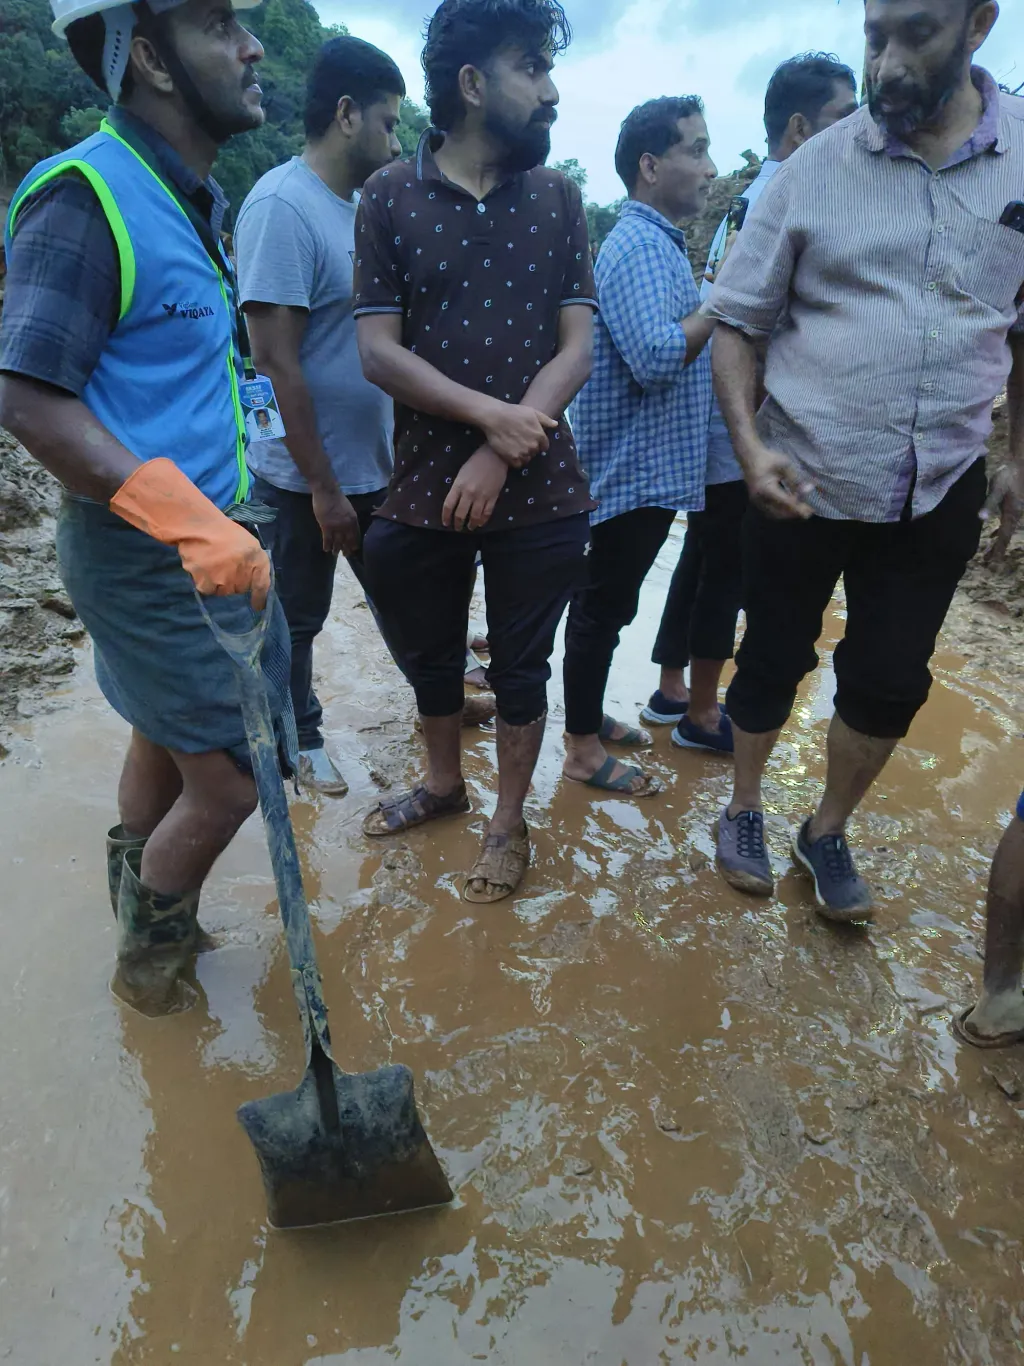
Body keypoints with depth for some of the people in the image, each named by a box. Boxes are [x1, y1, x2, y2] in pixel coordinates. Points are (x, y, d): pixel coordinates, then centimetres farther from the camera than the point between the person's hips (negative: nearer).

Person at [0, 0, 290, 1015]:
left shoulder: (187, 199, 12)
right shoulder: (85, 196, -16)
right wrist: (190, 523, -30)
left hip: (207, 539, 9)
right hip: (145, 556, -9)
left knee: (168, 741, 21)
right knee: (228, 782, -2)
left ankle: (147, 920, 44)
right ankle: (146, 958, 25)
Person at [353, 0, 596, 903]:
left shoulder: (557, 197, 4)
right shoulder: (391, 197, 1)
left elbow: (577, 349, -3)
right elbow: (379, 351, -6)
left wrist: (501, 457, -15)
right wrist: (490, 414, -18)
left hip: (539, 492, 0)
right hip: (424, 487, 0)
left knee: (520, 667, 10)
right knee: (430, 657, 16)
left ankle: (511, 820, 31)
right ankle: (443, 784, 42)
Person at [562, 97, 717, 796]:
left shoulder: (658, 243, 17)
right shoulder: (638, 247, -16)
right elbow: (655, 358, -29)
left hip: (649, 467, 10)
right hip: (634, 468, -10)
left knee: (607, 603, 17)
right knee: (604, 606, -1)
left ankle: (588, 714, 31)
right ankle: (584, 748, 11)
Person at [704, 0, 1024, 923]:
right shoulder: (815, 168, -5)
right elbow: (736, 319, -2)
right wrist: (749, 447, -16)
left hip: (939, 490, 2)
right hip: (803, 480, -2)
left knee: (891, 681, 10)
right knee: (775, 660, 10)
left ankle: (829, 834, 33)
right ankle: (745, 810, 36)